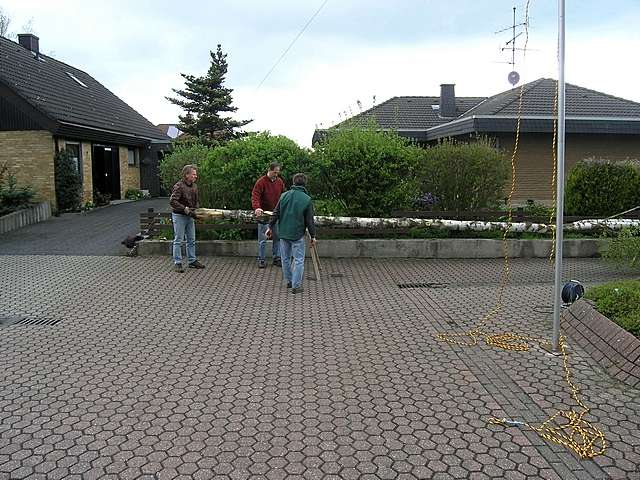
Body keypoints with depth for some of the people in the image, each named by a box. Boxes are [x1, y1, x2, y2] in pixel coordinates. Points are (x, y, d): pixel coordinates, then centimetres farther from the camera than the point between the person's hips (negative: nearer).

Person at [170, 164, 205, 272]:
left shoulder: (194, 186, 8)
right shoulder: (179, 186, -17)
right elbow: (172, 201, -25)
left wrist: (195, 210, 1)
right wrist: (185, 209, -26)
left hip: (189, 216, 8)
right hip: (179, 216, -8)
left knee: (191, 240, 13)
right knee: (178, 240, -1)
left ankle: (192, 261, 23)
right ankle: (177, 263, 5)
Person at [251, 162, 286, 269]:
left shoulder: (280, 182, 6)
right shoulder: (261, 182, -10)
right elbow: (255, 196, -18)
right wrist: (257, 208, -34)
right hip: (264, 214, -4)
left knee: (277, 237, 8)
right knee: (263, 239, 2)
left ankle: (277, 258, 19)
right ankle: (261, 260, 12)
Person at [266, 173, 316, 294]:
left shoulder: (284, 195, 1)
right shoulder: (307, 199, -8)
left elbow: (276, 213, 3)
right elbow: (310, 220, -6)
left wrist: (270, 227, 14)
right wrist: (313, 236, 3)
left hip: (283, 233, 4)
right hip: (297, 234, -4)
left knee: (286, 258, 17)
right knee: (299, 260, 4)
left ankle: (289, 281, 28)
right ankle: (296, 286, 4)